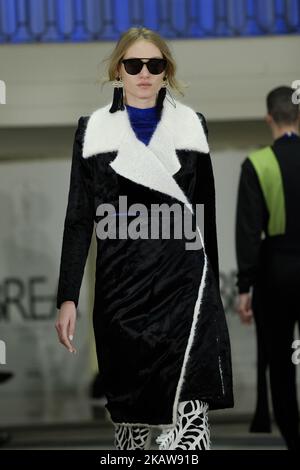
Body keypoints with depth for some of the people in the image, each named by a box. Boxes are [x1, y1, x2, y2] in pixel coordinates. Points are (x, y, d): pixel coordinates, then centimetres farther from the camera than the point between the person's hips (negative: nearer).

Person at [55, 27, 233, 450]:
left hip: (184, 280, 0)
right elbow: (79, 218, 3)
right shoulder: (95, 130, 4)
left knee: (189, 408, -14)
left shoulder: (191, 126, 7)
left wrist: (212, 287, 13)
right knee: (130, 408, 7)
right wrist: (68, 298, -3)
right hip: (121, 284, 1)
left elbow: (206, 211, 13)